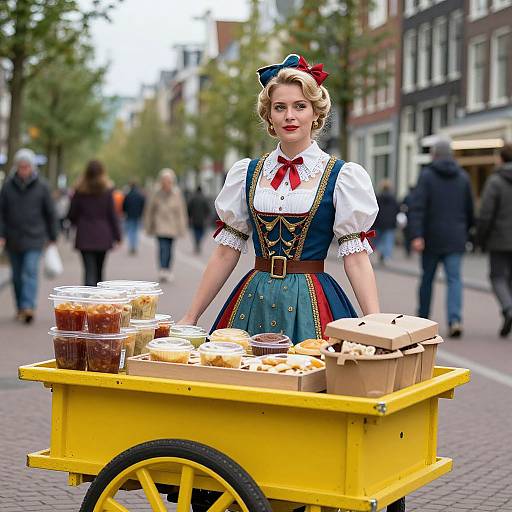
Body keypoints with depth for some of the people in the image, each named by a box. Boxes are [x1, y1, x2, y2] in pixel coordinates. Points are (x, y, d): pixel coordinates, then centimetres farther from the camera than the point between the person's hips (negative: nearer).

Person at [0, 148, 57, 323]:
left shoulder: (41, 186, -1)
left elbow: (50, 213, 4)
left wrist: (52, 237, 6)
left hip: (34, 238, -3)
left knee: (30, 272, -15)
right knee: (17, 275, 9)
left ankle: (28, 307, -23)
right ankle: (20, 308, 20)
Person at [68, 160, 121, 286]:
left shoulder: (80, 191, -2)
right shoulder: (107, 190, -4)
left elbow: (72, 215, 3)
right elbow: (112, 215, -3)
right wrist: (117, 236, 3)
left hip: (85, 237, -1)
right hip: (103, 237, 1)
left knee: (89, 271, -4)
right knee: (99, 270, 15)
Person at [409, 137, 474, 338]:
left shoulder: (427, 175, -4)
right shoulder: (463, 177, 7)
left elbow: (417, 207, -15)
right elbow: (469, 210, 12)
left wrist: (416, 235, -20)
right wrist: (465, 232, 25)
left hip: (432, 238, -2)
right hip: (455, 239, 2)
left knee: (427, 278, 13)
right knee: (454, 279, -2)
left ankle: (422, 318, 24)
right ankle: (455, 319, -20)